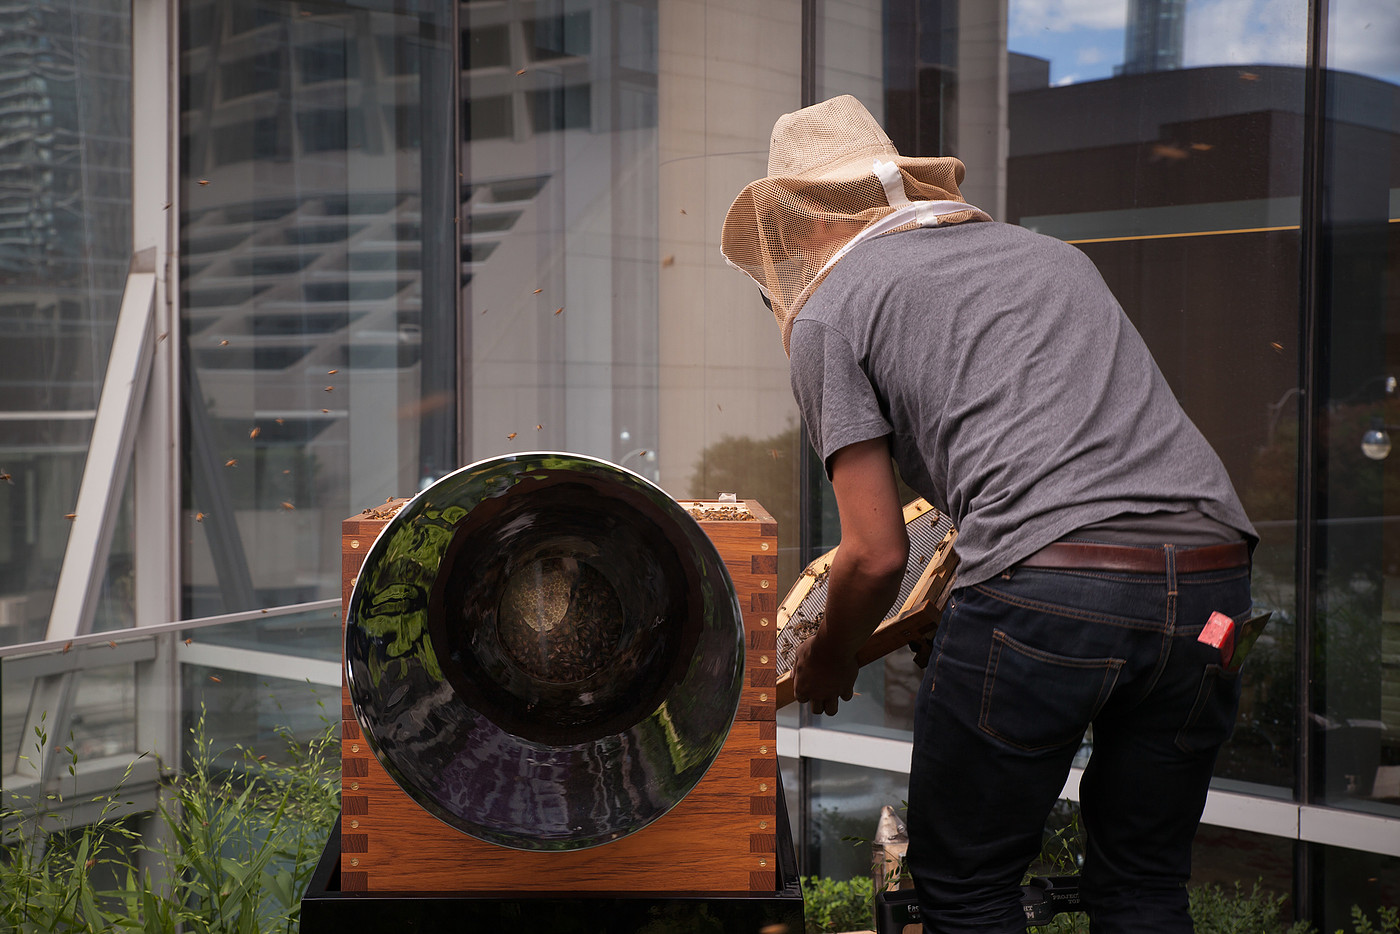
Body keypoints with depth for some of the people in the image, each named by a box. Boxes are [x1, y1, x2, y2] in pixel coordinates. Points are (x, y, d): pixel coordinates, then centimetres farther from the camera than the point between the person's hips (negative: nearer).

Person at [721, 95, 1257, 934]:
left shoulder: (827, 308, 10)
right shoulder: (1050, 251, 28)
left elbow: (879, 554, 5)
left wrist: (828, 660, 25)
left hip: (1049, 586, -6)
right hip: (1214, 571, 6)